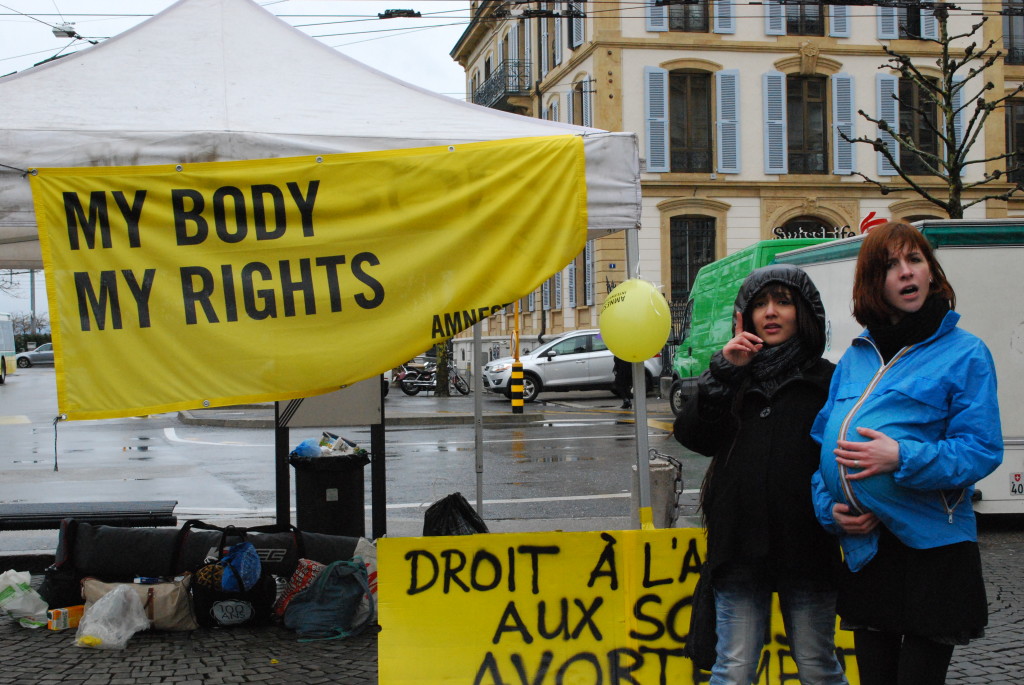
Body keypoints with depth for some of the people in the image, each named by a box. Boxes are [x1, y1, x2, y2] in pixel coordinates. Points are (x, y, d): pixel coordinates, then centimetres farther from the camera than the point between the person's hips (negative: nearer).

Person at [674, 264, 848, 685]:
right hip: (739, 546, 2)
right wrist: (723, 372, -11)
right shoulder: (733, 379, 10)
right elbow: (692, 436, -5)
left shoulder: (826, 381, 2)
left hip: (807, 550, -2)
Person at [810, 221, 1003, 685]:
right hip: (864, 550, 5)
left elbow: (982, 450, -13)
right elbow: (821, 442, 10)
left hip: (933, 550, -5)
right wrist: (829, 508, -5)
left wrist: (903, 458, -25)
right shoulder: (854, 359, 9)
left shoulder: (964, 354, -6)